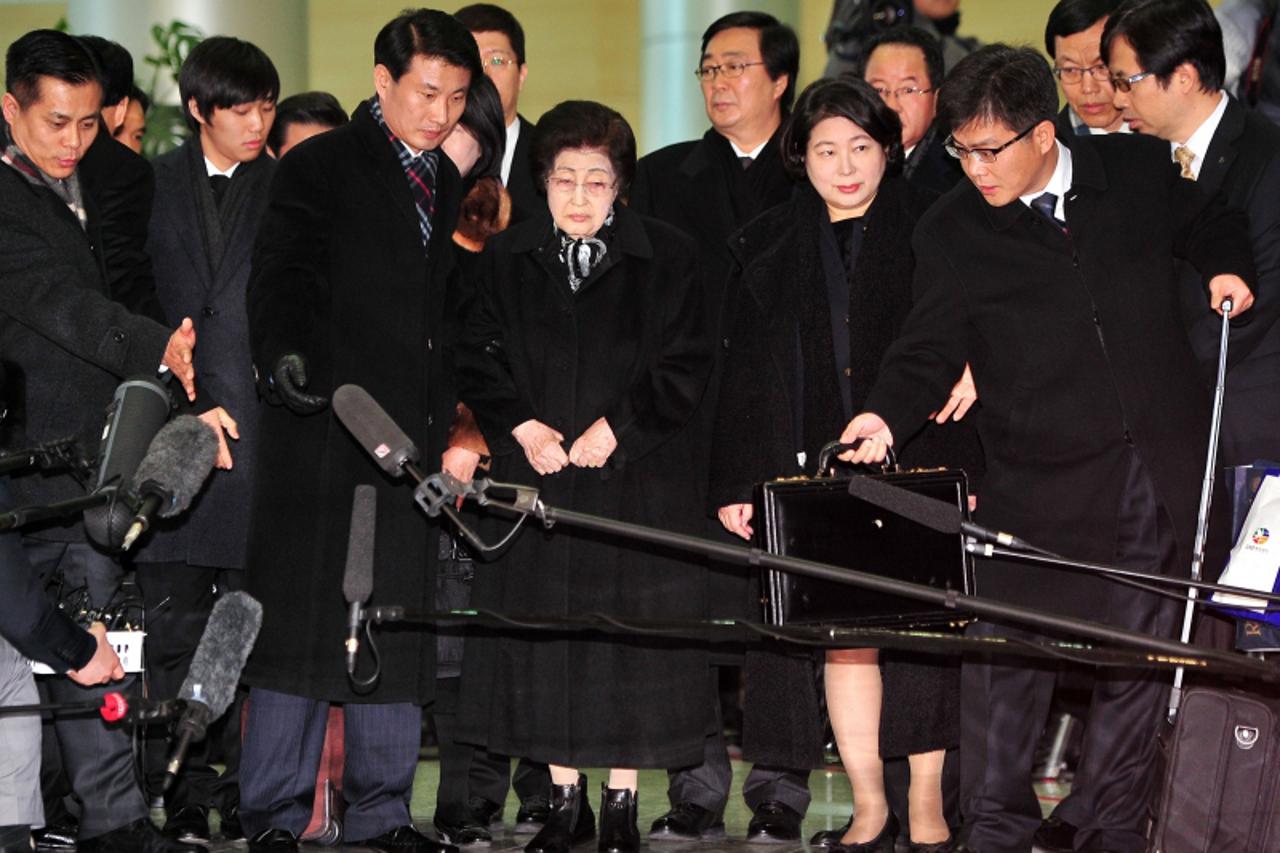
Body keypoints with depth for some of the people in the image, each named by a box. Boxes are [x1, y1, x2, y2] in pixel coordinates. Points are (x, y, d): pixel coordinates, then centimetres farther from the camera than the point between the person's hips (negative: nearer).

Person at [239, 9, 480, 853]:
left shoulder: (445, 181, 17)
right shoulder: (320, 168, -2)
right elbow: (282, 276, -11)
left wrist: (451, 424, 17)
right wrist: (286, 355, -30)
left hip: (412, 435, 6)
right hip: (324, 428, -6)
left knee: (401, 620, 8)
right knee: (304, 616, -5)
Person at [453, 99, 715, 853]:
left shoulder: (667, 257, 0)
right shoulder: (510, 259, 8)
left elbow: (686, 365, -2)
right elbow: (479, 359, 8)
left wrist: (617, 427, -11)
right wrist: (521, 426, -8)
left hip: (637, 476, -2)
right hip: (538, 475, 2)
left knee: (629, 632, -1)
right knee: (543, 626, 4)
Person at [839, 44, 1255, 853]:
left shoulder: (1141, 170, 3)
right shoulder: (951, 231, 0)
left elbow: (1209, 225, 22)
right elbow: (930, 348, -3)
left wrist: (1227, 268, 2)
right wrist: (888, 415, -20)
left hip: (1163, 471, 2)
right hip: (1039, 480, -1)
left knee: (1139, 659, 8)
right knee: (1008, 661, -4)